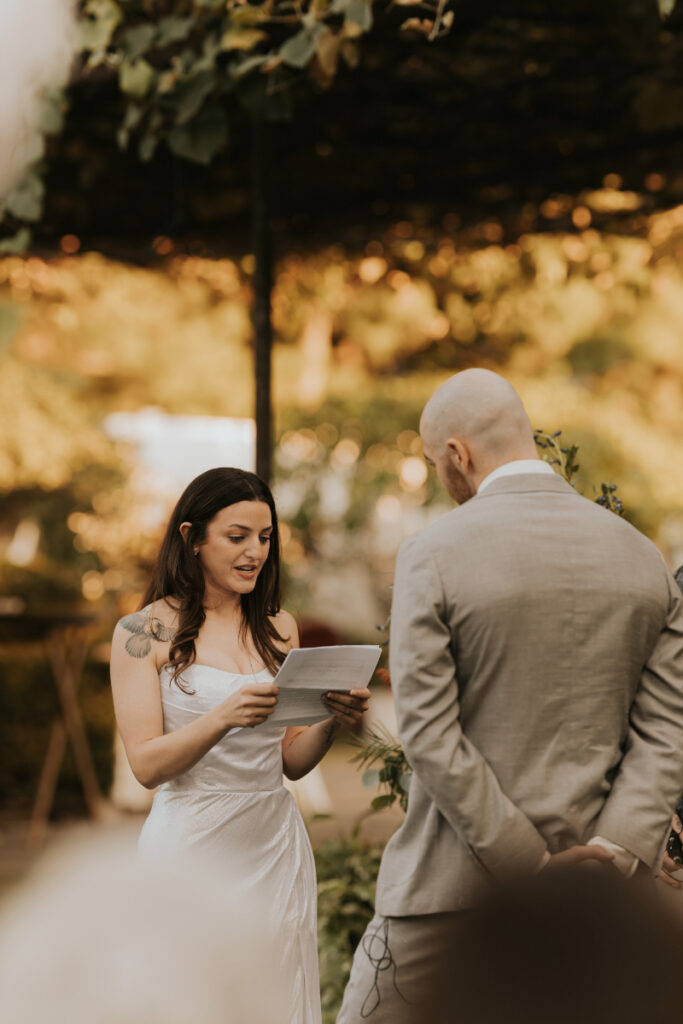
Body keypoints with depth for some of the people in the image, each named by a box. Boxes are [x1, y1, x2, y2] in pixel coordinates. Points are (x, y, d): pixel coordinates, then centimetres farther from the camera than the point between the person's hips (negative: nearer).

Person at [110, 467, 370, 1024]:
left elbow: (292, 761, 12)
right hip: (191, 847, -4)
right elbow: (147, 763, -10)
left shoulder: (279, 628, 11)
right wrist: (224, 717, -25)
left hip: (274, 846, 4)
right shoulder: (145, 632, -3)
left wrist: (332, 720, -8)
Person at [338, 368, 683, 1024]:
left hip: (457, 885, -4)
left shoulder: (433, 556, -10)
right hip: (588, 895, 5)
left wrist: (531, 869, -14)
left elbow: (428, 737, -15)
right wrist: (609, 856, -11)